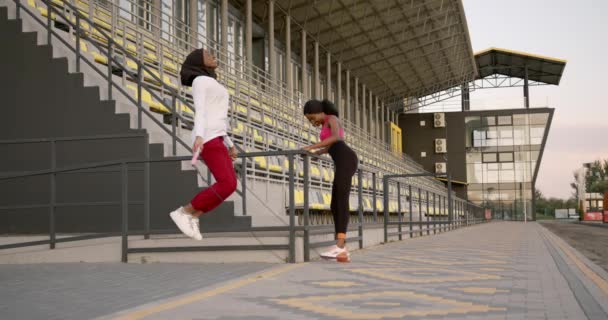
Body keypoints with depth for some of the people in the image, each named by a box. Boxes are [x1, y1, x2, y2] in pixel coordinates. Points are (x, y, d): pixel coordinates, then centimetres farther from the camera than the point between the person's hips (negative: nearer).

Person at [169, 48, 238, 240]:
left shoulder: (212, 87, 27)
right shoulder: (200, 81, -3)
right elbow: (199, 111, -16)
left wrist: (229, 144, 24)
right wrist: (199, 136, -29)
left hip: (215, 139, 10)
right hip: (207, 138, -10)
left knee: (229, 185, 2)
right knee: (227, 185, -19)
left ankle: (192, 217, 3)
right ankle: (183, 212, -13)